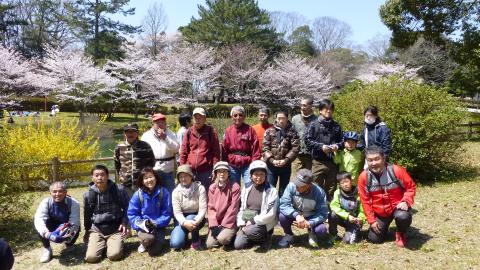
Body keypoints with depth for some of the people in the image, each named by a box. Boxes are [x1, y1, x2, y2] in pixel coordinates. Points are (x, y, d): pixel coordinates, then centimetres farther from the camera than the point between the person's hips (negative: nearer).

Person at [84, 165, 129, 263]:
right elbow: (87, 214, 13)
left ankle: (116, 243, 14)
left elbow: (127, 207, 4)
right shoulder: (88, 195, -4)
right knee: (91, 257, -15)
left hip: (115, 228, -2)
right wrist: (87, 230, 18)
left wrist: (124, 222, -8)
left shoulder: (119, 190, -10)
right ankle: (103, 244, 17)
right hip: (96, 229, 2)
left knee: (114, 255, -21)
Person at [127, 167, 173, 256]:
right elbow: (131, 214, -3)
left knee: (153, 251, -17)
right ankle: (145, 243, 5)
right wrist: (142, 223, -19)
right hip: (144, 225, 0)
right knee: (148, 238, -33)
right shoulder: (138, 194, -7)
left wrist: (157, 223, -18)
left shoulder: (163, 192, -7)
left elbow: (167, 213, -5)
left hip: (159, 225, 1)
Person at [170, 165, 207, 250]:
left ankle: (196, 240, -8)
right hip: (182, 219, 1)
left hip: (197, 218, -1)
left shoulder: (200, 188, -13)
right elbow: (177, 212, -14)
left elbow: (203, 209, -18)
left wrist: (196, 221, -36)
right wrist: (184, 222, -34)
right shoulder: (176, 191, -9)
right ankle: (185, 233, 15)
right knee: (175, 244, -20)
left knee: (190, 218, -36)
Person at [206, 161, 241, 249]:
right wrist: (213, 225, -8)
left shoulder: (234, 187, -8)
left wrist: (224, 225, -13)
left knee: (222, 239, -28)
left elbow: (233, 208, -11)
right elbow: (210, 207, 3)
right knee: (209, 244, -9)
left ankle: (230, 235, 5)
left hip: (229, 222, -4)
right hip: (216, 223, 4)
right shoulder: (212, 188, 5)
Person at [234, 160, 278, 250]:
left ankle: (265, 237, -1)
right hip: (247, 224, 4)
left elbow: (271, 214, -14)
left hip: (263, 224, -4)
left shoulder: (271, 191, -9)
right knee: (238, 245, -12)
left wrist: (253, 221, -15)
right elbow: (241, 209, 8)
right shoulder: (246, 189, 5)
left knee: (250, 231, -33)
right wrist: (241, 224, -6)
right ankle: (257, 237, 15)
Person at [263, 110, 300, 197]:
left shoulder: (292, 132, 1)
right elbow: (265, 148, -3)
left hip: (286, 165, 0)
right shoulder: (269, 131, 3)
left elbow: (296, 148, -6)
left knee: (283, 190, 12)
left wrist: (286, 160, -16)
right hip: (271, 165, 0)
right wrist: (272, 160, -15)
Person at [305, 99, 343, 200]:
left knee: (331, 189, 11)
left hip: (332, 162, 3)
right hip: (318, 161, -3)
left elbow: (342, 141, 15)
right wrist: (321, 146, -14)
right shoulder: (314, 125, 2)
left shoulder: (336, 126, 11)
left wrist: (337, 146, -7)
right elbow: (308, 140, -4)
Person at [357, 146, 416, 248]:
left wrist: (406, 201, -22)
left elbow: (411, 186, -6)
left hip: (397, 207, -2)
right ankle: (383, 227, 37)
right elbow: (365, 201, -6)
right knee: (374, 239, 1)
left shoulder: (396, 170, -20)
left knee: (403, 217, -36)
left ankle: (401, 233, 1)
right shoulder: (364, 177, -14)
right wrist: (371, 220, -7)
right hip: (380, 212, 3)